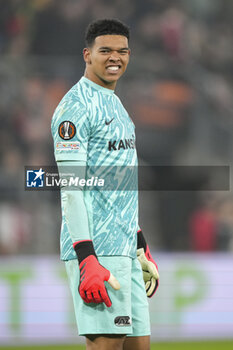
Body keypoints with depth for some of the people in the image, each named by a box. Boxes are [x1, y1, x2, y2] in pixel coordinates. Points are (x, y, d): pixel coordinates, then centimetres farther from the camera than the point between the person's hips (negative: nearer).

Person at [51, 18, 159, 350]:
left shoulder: (115, 106, 21)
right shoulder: (76, 106, -9)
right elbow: (71, 187, -15)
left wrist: (142, 248, 23)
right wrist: (87, 260, -22)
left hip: (125, 249, 9)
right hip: (96, 250, -9)